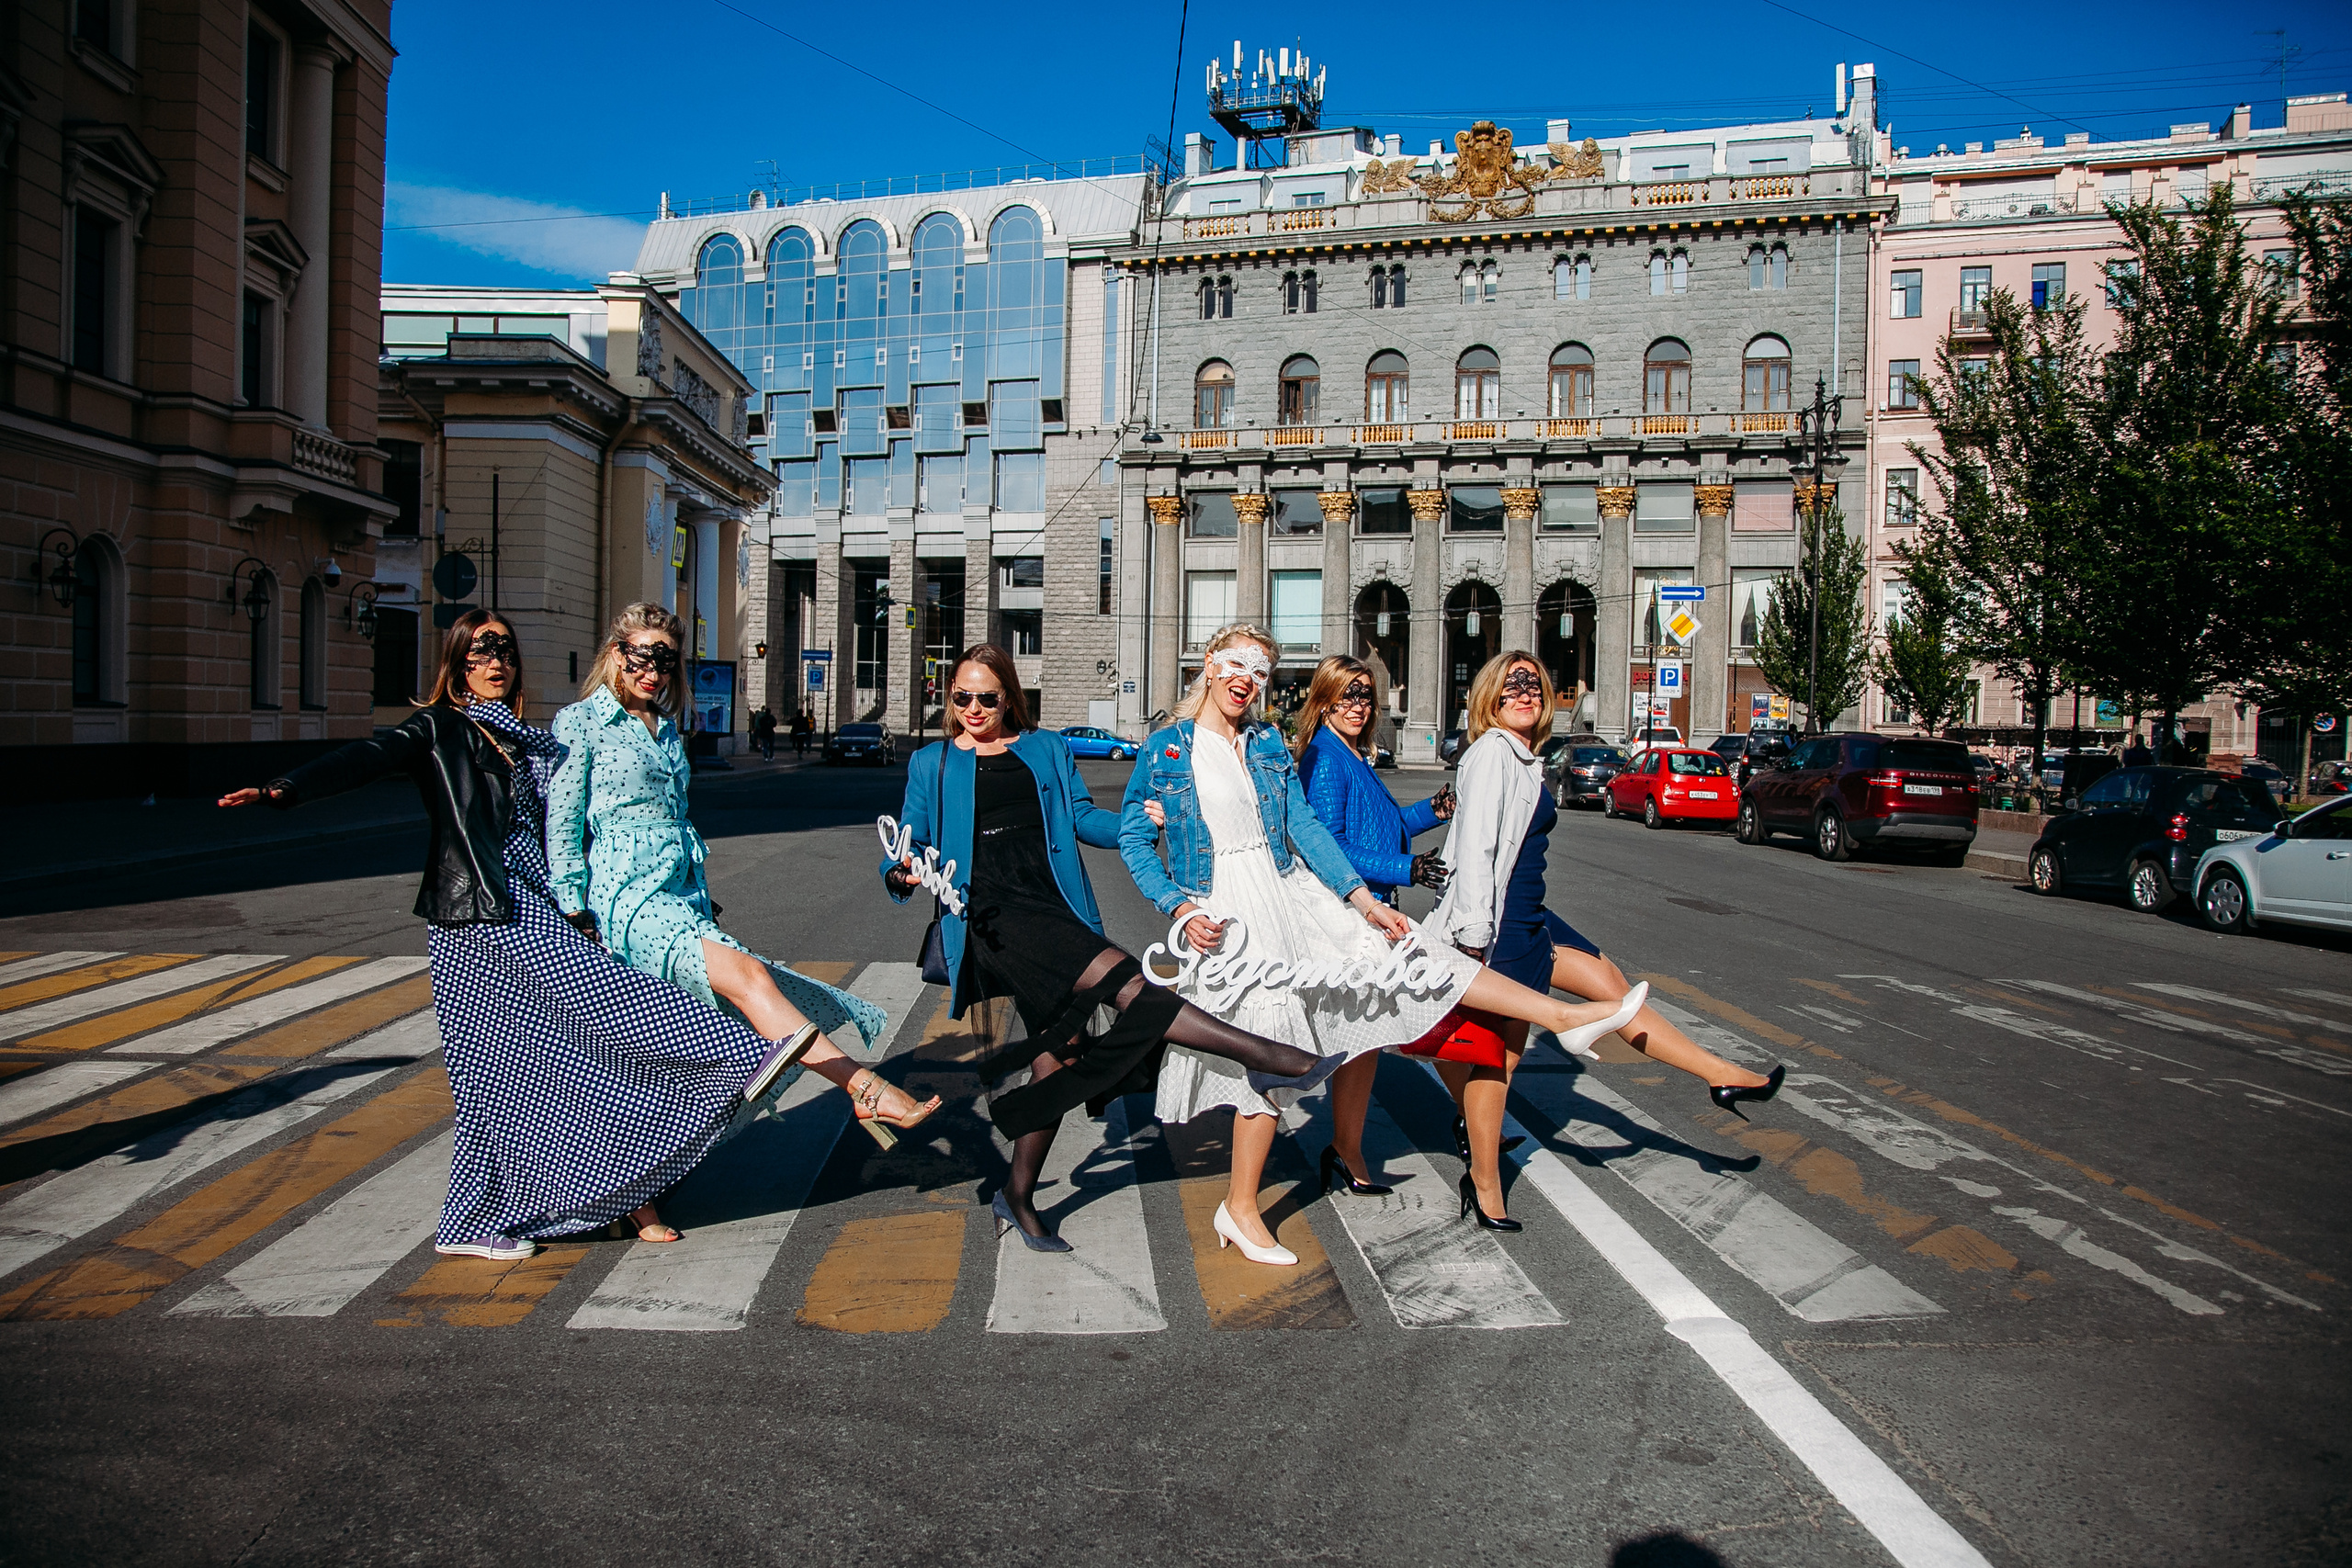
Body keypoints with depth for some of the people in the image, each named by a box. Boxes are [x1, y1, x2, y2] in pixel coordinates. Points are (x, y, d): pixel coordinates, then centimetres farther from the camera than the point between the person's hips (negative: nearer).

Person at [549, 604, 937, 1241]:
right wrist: (576, 910, -7)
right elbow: (562, 822, -2)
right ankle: (865, 1087, -31)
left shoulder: (667, 729, 23)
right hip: (627, 900, -7)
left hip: (680, 901, 7)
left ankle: (637, 1200, 8)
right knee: (746, 974, -25)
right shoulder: (580, 723, 3)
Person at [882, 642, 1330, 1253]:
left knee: (1060, 1050, 2)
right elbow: (908, 846, 11)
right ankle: (1266, 1054, -27)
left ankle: (1018, 1196, 16)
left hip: (1057, 912, 5)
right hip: (994, 912, -5)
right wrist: (903, 873, -13)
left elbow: (1083, 818, 11)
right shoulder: (932, 764, 14)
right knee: (1122, 980, -23)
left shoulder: (1047, 750, 20)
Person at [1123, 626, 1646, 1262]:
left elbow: (1304, 827, 5)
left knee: (1409, 953, 2)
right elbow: (1133, 839, -1)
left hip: (1293, 894, 4)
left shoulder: (1269, 743, 7)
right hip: (1224, 916, -4)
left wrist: (1365, 900, -3)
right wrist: (1180, 910, -14)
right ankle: (1240, 1210, 15)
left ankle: (1565, 1016, 8)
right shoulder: (1165, 749, -5)